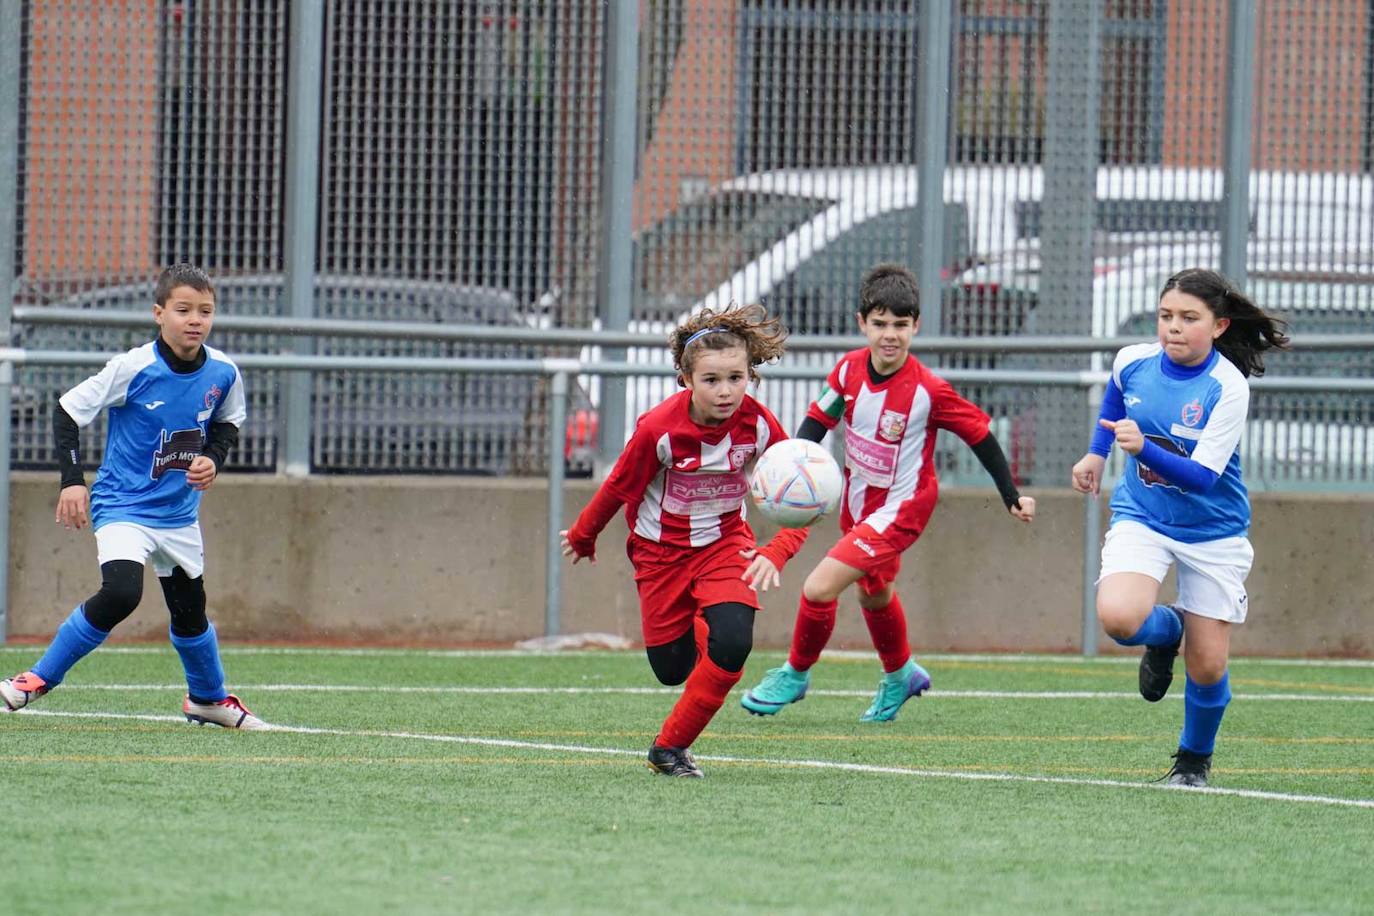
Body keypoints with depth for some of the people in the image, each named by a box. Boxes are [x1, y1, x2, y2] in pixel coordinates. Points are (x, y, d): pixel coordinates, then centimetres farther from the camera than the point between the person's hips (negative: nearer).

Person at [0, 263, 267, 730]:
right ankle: (41, 677, -10)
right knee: (120, 592, -26)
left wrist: (213, 459, -7)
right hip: (123, 506, -5)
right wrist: (72, 480, -18)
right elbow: (67, 410, -12)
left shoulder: (223, 372, -6)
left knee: (189, 610, 14)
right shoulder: (133, 368, -19)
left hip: (180, 513, 5)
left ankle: (208, 698, 40)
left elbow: (227, 424, 14)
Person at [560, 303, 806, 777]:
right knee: (671, 667, 5)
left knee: (732, 644, -23)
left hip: (725, 542, 1)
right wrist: (582, 538, 10)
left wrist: (775, 554, -31)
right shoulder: (658, 428, -25)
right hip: (662, 550, 0)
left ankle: (670, 747, -3)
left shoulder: (759, 425, -20)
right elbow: (618, 488, -6)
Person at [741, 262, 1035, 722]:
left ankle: (796, 672, 9)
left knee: (820, 587, -17)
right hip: (857, 500, 7)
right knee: (874, 593, 29)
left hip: (900, 507, -7)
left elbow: (980, 435, -14)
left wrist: (1011, 496, -7)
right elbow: (819, 419, 0)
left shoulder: (929, 391, -26)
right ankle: (900, 675, 55)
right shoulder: (850, 369, -12)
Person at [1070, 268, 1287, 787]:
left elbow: (1203, 476, -27)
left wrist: (1144, 448, -41)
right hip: (1142, 517, 2)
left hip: (1214, 532, -2)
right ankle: (1165, 632, 10)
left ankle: (1195, 760, 29)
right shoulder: (1133, 361, -8)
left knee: (1207, 666, 0)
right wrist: (1097, 452, 19)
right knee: (1118, 617, -27)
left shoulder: (1228, 388, -21)